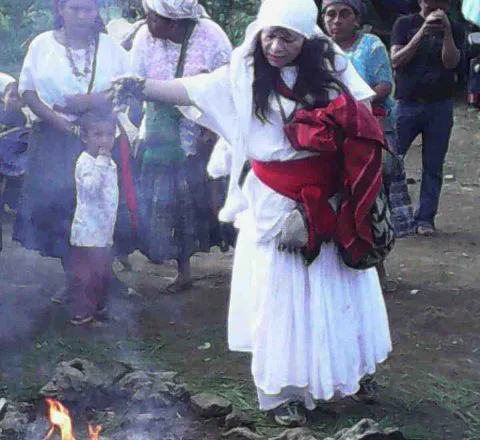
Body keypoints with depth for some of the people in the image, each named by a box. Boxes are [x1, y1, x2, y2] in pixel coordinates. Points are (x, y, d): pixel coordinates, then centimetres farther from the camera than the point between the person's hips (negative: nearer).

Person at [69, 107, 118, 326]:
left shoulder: (110, 163, 12)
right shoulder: (86, 162, -16)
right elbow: (91, 187, -34)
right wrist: (101, 161, -30)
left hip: (105, 232, 9)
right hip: (87, 232, -9)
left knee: (103, 274, 18)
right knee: (85, 276, -3)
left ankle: (99, 309, 30)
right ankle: (82, 315, 5)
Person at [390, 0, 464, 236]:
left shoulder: (454, 30, 7)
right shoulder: (405, 24, 4)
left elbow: (450, 62, -7)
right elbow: (396, 61, -9)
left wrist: (446, 30, -16)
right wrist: (424, 30, -15)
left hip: (440, 107, 1)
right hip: (407, 104, -1)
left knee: (433, 166, 2)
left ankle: (425, 218, 8)